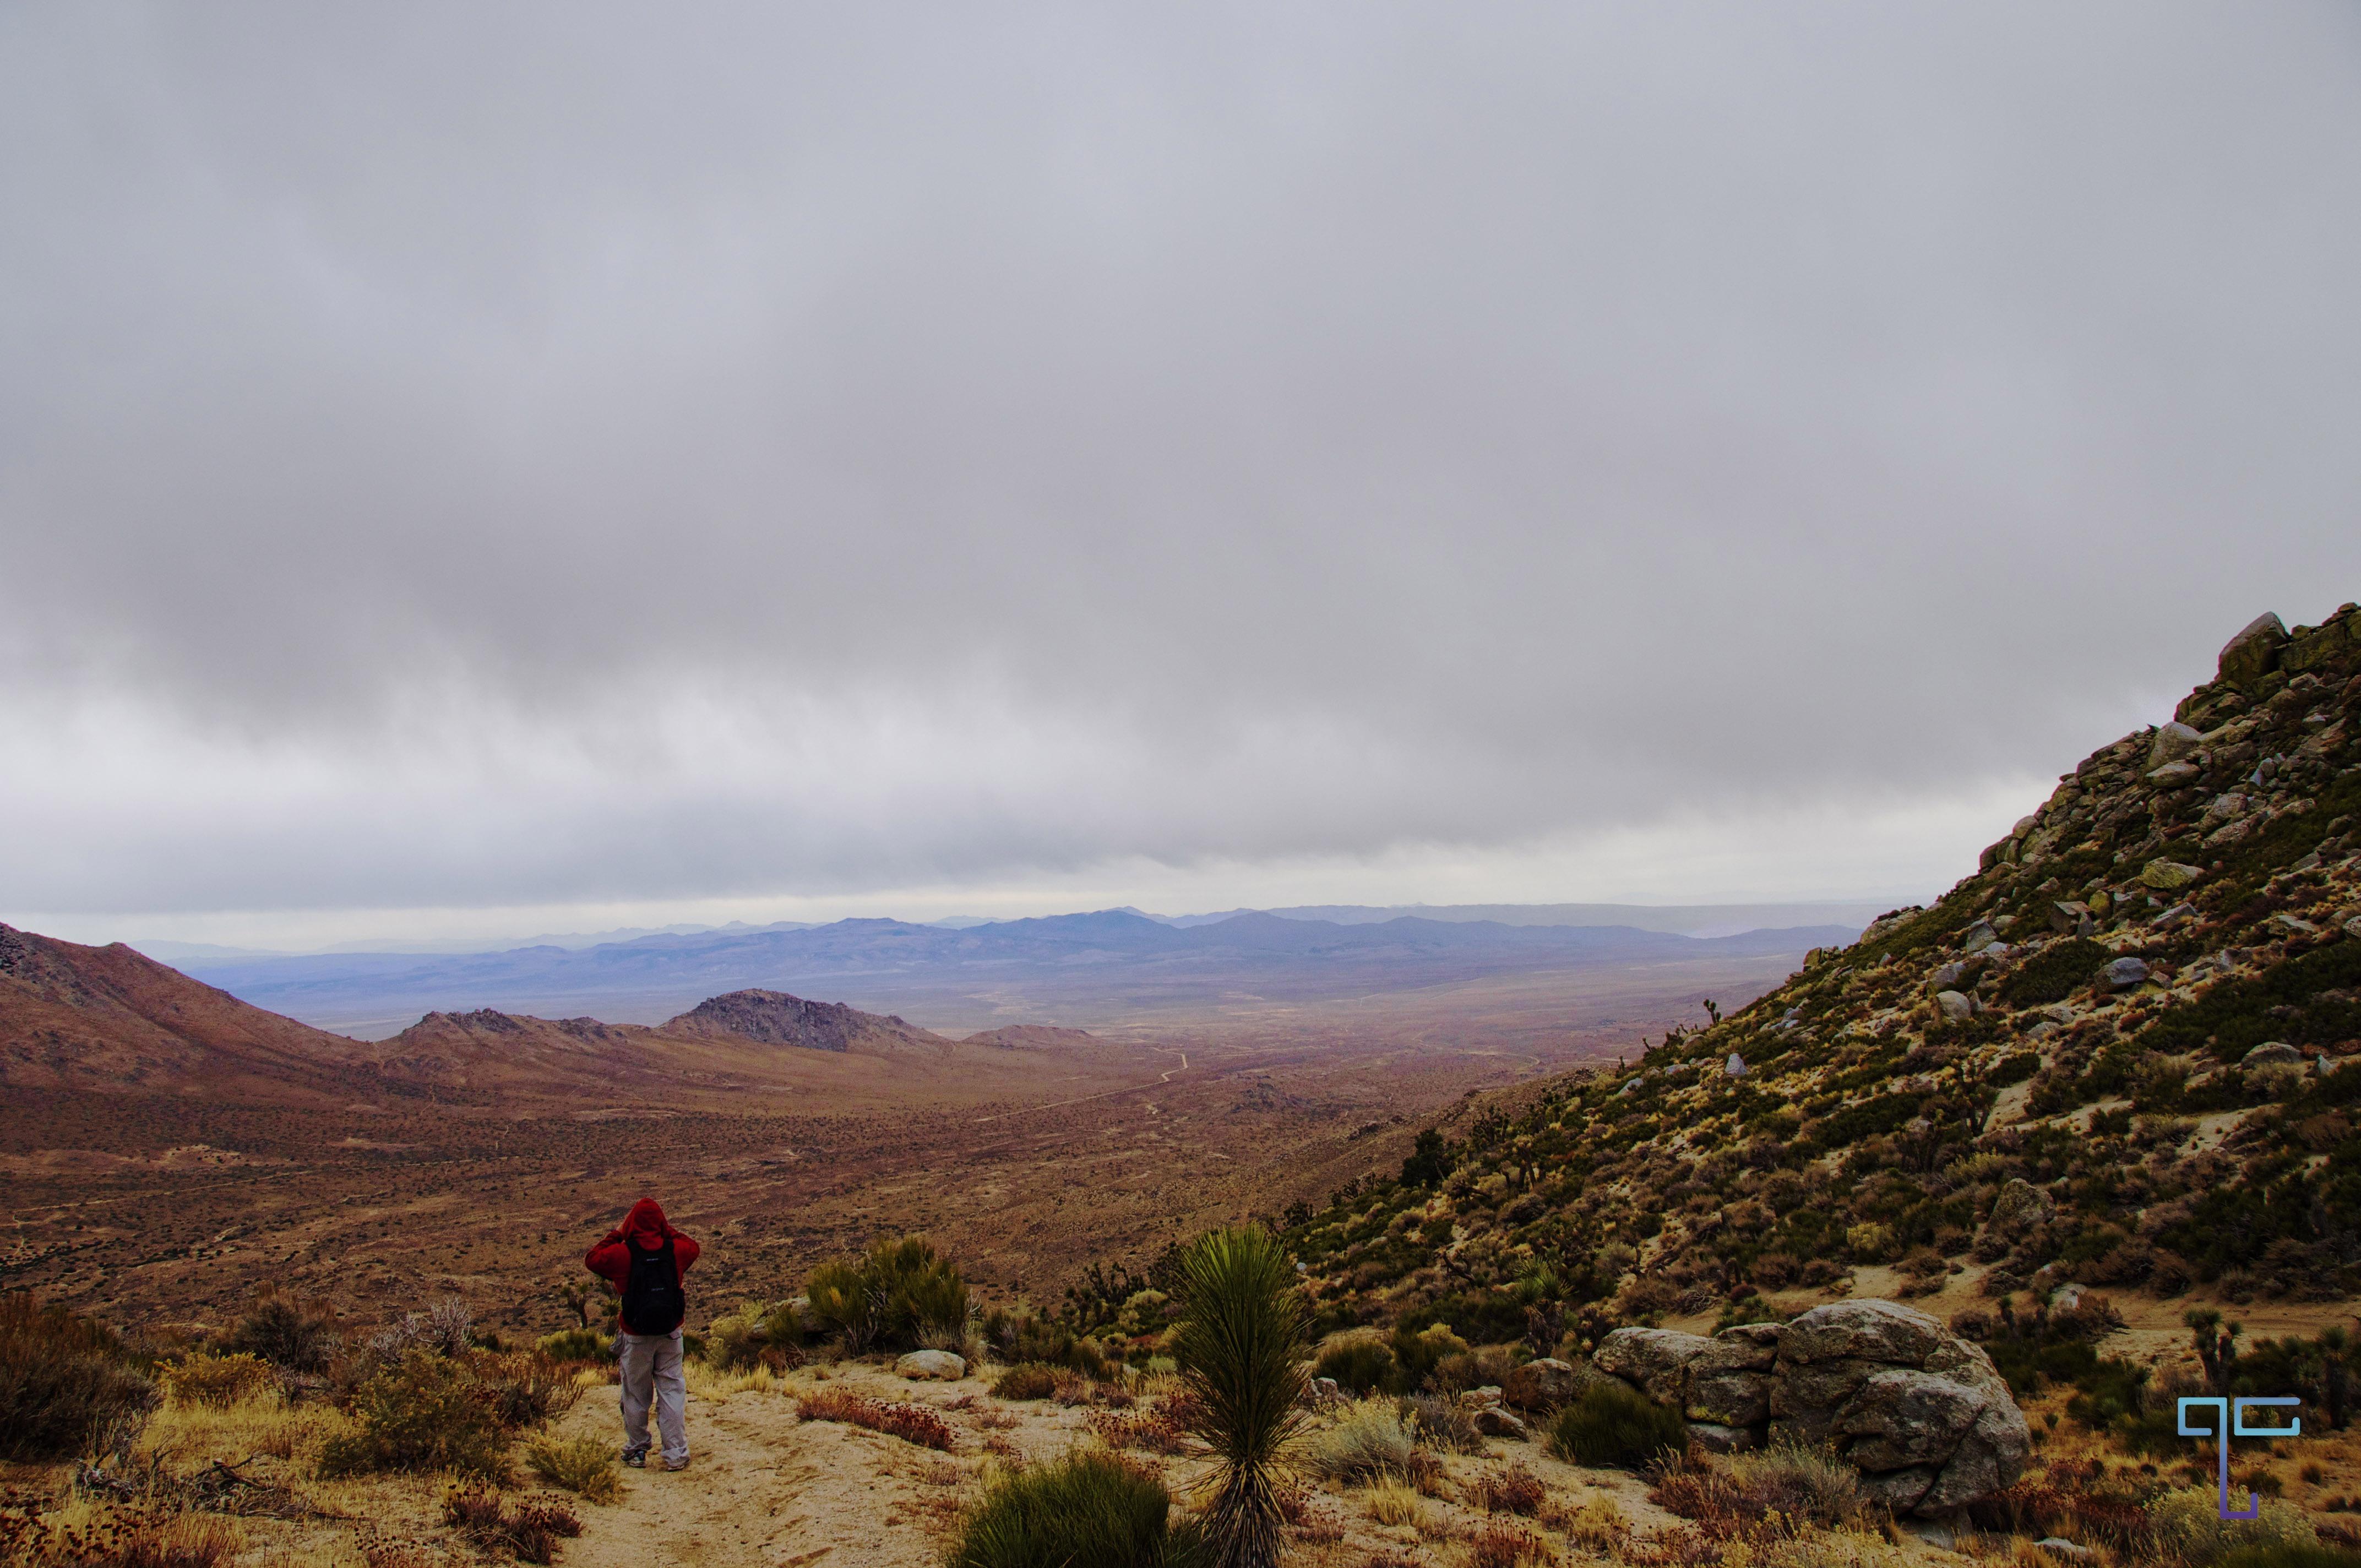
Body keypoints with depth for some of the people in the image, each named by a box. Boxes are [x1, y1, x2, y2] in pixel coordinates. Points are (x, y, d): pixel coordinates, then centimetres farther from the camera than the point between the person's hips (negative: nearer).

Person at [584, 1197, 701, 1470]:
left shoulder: (623, 1253, -12)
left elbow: (592, 1260, 5)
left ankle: (636, 1452, 24)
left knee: (636, 1395, 13)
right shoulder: (674, 1249, -5)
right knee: (672, 1391, 7)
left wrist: (614, 1234, 10)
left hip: (636, 1336, -2)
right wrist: (668, 1230, 18)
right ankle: (676, 1455, 6)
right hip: (671, 1333, 2)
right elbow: (693, 1247, 19)